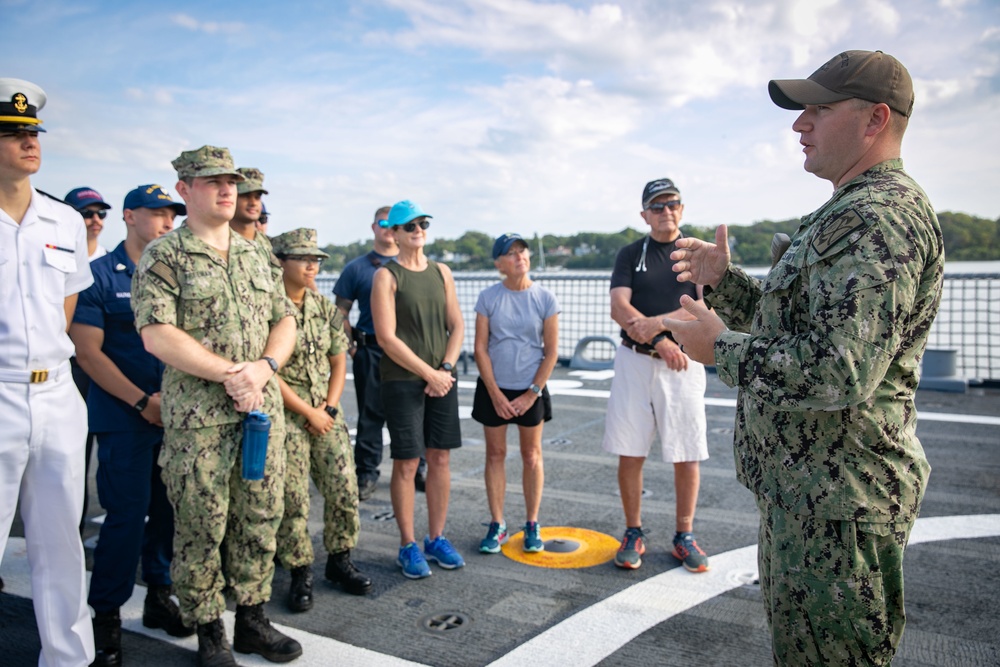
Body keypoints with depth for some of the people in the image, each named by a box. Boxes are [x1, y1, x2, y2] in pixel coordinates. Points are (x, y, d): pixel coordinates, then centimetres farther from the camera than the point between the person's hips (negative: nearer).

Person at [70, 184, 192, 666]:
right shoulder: (100, 274, -3)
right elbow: (88, 351, -8)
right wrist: (142, 401, -13)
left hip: (175, 415, 4)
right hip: (124, 418, -4)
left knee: (170, 510, 10)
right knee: (127, 514, -2)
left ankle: (159, 595, 28)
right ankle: (106, 614, 16)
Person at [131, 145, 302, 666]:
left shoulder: (258, 254, 14)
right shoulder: (162, 257, -4)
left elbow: (285, 319, 12)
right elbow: (157, 334, -14)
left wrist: (265, 366, -8)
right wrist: (230, 374, -16)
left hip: (264, 410, 5)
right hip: (197, 418, -5)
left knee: (260, 520, 11)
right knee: (201, 529, 4)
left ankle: (252, 621, 28)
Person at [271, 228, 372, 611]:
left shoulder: (326, 309, 9)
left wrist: (329, 409, -2)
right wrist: (309, 412, -11)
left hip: (327, 412, 5)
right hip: (285, 414, -5)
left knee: (345, 490, 4)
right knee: (292, 499, 0)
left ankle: (339, 561, 24)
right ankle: (300, 573, 17)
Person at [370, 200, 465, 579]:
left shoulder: (442, 273, 12)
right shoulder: (386, 276, -3)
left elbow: (457, 326, 10)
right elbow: (387, 338, -11)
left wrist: (446, 368, -5)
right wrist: (429, 373, -12)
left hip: (442, 380, 5)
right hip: (403, 381, -5)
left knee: (440, 459, 8)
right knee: (406, 463, -1)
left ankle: (436, 539, 20)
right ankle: (408, 547, 12)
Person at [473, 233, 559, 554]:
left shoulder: (545, 298, -4)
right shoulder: (488, 297, -3)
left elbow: (551, 352, -3)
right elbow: (480, 349, -4)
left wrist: (532, 393, -8)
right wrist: (496, 394, -9)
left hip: (530, 389, 0)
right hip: (494, 389, 1)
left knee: (532, 455, 8)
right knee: (495, 454, 7)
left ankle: (532, 526, 21)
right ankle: (497, 525, 19)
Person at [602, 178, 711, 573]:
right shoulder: (630, 254, 9)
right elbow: (619, 308, -4)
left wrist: (658, 323, -19)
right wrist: (659, 342, -17)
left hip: (684, 363, 0)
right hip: (635, 361, 1)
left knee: (687, 455, 2)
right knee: (629, 453, 3)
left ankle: (684, 536, 18)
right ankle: (633, 534, 17)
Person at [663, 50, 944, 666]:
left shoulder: (879, 217, -20)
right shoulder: (849, 212, 16)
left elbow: (839, 372, -30)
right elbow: (793, 323, 23)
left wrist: (720, 348, -18)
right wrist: (724, 280, 10)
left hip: (840, 497, -11)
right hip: (804, 484, 11)